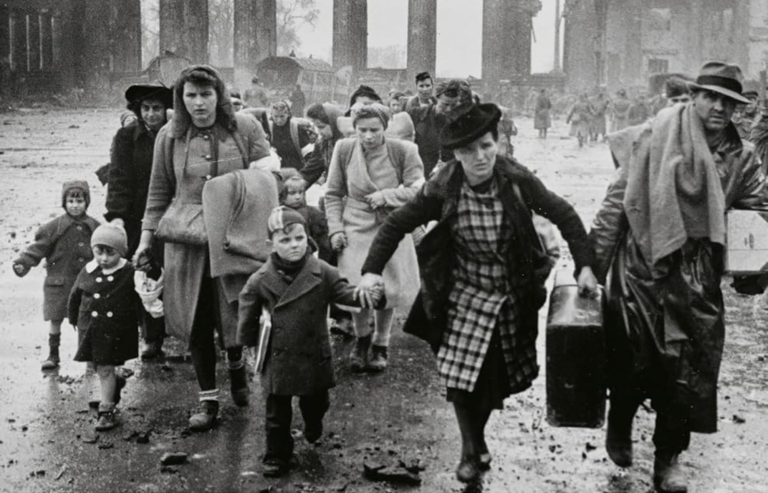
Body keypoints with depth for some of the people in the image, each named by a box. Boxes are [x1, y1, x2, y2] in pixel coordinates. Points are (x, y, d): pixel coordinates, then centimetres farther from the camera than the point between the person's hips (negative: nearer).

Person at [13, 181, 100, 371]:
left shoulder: (94, 228, 1)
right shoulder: (54, 227, -6)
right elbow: (38, 247, -8)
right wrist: (23, 262, -19)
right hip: (58, 281, -1)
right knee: (55, 318, 5)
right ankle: (53, 354, 18)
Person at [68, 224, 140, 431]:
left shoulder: (129, 274, -11)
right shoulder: (88, 272, -3)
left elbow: (141, 301, -1)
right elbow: (75, 296, 11)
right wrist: (75, 320, 15)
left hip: (116, 330, -4)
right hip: (91, 327, 4)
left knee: (105, 368, -3)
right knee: (93, 365, 12)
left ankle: (107, 411, 7)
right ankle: (116, 383, 44)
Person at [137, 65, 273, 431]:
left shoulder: (245, 128, -2)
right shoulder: (169, 137, 2)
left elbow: (269, 179, 4)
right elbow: (159, 192, 9)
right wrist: (147, 236, 4)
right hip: (188, 242, 1)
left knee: (235, 313, 3)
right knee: (196, 322, 4)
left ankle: (236, 365, 38)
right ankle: (208, 399, 17)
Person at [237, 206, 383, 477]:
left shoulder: (322, 272, -9)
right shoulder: (260, 280, -9)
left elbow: (343, 291, -13)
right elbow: (248, 311, 3)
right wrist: (249, 342, 8)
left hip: (314, 355, 1)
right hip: (278, 359, -1)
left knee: (315, 403, 21)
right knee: (277, 412, 6)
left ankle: (314, 431, 52)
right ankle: (277, 456, 20)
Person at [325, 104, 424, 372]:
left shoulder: (403, 151, -10)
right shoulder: (344, 149, -4)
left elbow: (417, 190, -8)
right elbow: (333, 194, 5)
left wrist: (385, 196, -18)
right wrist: (335, 228, -2)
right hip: (356, 229, 0)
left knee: (388, 290, 6)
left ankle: (381, 344, 30)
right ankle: (361, 337, 25)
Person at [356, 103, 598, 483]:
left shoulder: (517, 180, -16)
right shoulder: (442, 189, -16)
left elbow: (564, 215, -6)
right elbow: (397, 224, -7)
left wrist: (584, 266, -11)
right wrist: (372, 270, -17)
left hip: (512, 297, 1)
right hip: (464, 296, 0)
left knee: (497, 376, 6)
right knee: (461, 373, -5)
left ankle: (476, 435, 35)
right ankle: (472, 451, 18)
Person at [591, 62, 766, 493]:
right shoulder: (657, 137, -8)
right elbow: (618, 200, -7)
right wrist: (593, 260, -9)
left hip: (697, 275, 3)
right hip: (643, 266, -3)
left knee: (690, 364, 4)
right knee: (633, 357, 6)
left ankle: (670, 454, 22)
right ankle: (620, 424, 35)